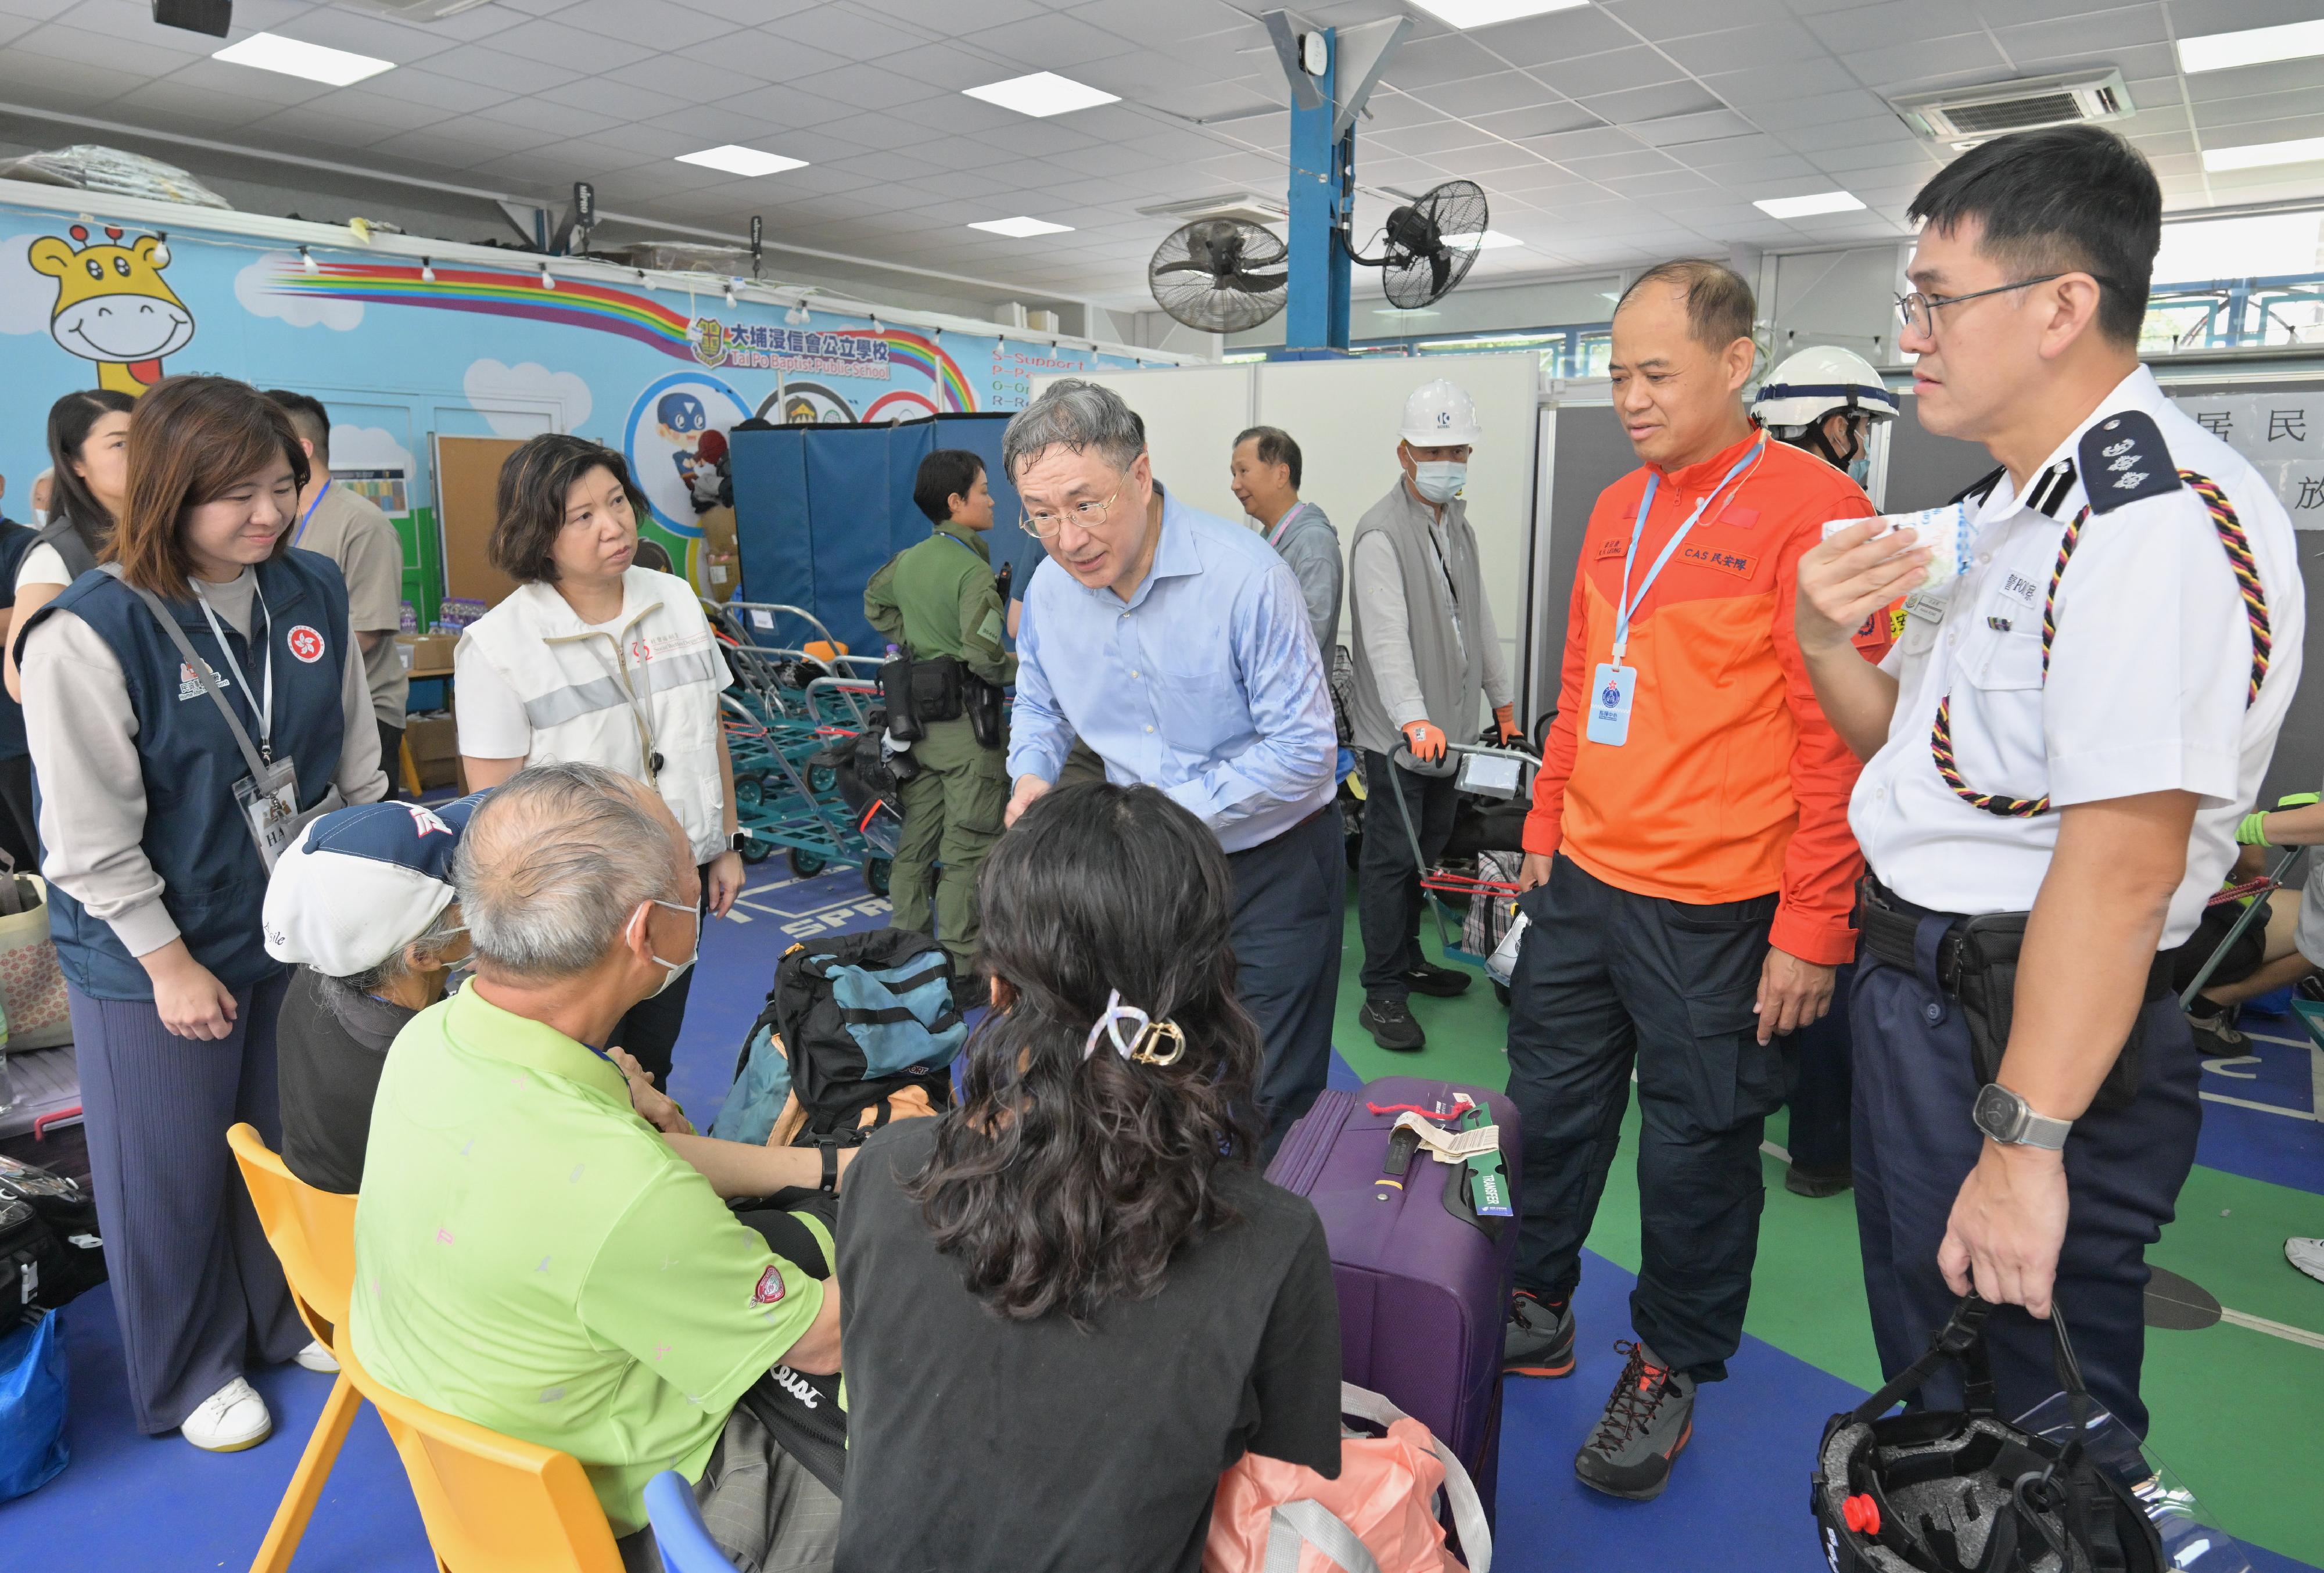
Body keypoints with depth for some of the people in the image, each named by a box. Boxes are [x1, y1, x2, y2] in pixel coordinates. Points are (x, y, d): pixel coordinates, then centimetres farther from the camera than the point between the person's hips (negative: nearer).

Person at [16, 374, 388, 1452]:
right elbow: (93, 837, -16)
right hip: (152, 957, -4)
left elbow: (357, 765, 6)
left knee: (292, 1146, 20)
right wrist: (170, 963, -12)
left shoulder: (312, 592, -3)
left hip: (297, 931, 5)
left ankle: (291, 1319, 44)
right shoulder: (91, 632, -20)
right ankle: (192, 1374, 37)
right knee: (174, 1173, 13)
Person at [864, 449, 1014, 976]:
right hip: (966, 720, -8)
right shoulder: (973, 570, -17)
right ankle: (960, 965, 5)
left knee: (916, 839, 15)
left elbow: (875, 604, 26)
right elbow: (985, 653, -25)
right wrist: (1022, 671, -7)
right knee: (967, 848, 0)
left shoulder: (909, 559, 8)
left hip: (916, 715, 8)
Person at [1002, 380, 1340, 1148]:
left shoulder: (1245, 575, -23)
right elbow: (1039, 704, 15)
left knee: (1272, 1104, 4)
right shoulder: (1049, 587, -4)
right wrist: (1032, 778, -7)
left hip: (1272, 864, -5)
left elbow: (1306, 749, -22)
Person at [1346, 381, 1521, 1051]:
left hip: (1450, 726, 8)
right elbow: (1387, 636, -26)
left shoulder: (1458, 524, 15)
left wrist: (1502, 699, 22)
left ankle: (1407, 959, 31)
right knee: (1391, 857, -2)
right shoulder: (1382, 532, -14)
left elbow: (1478, 615, 23)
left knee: (1427, 850, 16)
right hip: (1398, 733, -8)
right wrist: (1413, 720, -37)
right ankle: (1383, 993, 6)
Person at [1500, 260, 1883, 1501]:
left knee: (1695, 1148, 10)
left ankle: (1669, 1370, 31)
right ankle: (1534, 1311, 37)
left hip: (1716, 913, -6)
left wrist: (1812, 929, -14)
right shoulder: (1616, 512, 10)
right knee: (1549, 1108, 16)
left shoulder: (1812, 511, -12)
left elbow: (1838, 736, -14)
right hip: (1581, 886, 6)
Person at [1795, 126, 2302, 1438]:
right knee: (1927, 1388, 27)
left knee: (2031, 1439, 9)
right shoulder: (2012, 505, 13)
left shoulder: (2164, 519, -21)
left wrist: (2025, 1141, -26)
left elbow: (2123, 863, -27)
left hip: (2032, 1032, -10)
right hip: (1921, 989, 10)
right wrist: (1830, 647, -3)